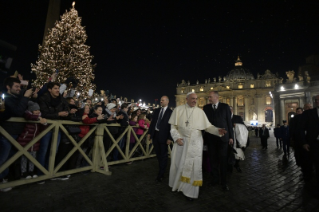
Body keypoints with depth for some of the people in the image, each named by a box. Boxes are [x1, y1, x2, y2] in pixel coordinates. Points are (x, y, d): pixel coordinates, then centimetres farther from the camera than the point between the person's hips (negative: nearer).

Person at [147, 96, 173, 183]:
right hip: (155, 134, 6)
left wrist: (170, 138, -15)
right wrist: (149, 133, 5)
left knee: (163, 155, 5)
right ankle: (162, 168, 38)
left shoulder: (170, 112, -8)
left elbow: (171, 125, -10)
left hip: (163, 136, -6)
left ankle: (160, 175, 16)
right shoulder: (156, 111, 9)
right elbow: (152, 122, 11)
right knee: (158, 154, 18)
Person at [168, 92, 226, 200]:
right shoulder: (178, 109, -1)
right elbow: (173, 126, 0)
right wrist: (177, 137, -11)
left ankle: (190, 190, 18)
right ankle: (177, 184, 36)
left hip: (195, 142, 1)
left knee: (193, 165, 3)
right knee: (178, 163, 12)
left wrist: (217, 130, -19)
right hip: (181, 140, 0)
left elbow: (208, 126, -1)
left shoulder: (200, 111, 2)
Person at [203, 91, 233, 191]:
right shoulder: (206, 107, 5)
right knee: (213, 159, 11)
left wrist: (231, 136, -1)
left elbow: (229, 122, 2)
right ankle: (215, 179, 28)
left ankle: (223, 182, 19)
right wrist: (204, 136, -3)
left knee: (223, 160, 5)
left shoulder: (225, 106, 2)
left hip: (223, 137, -1)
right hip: (210, 138, 2)